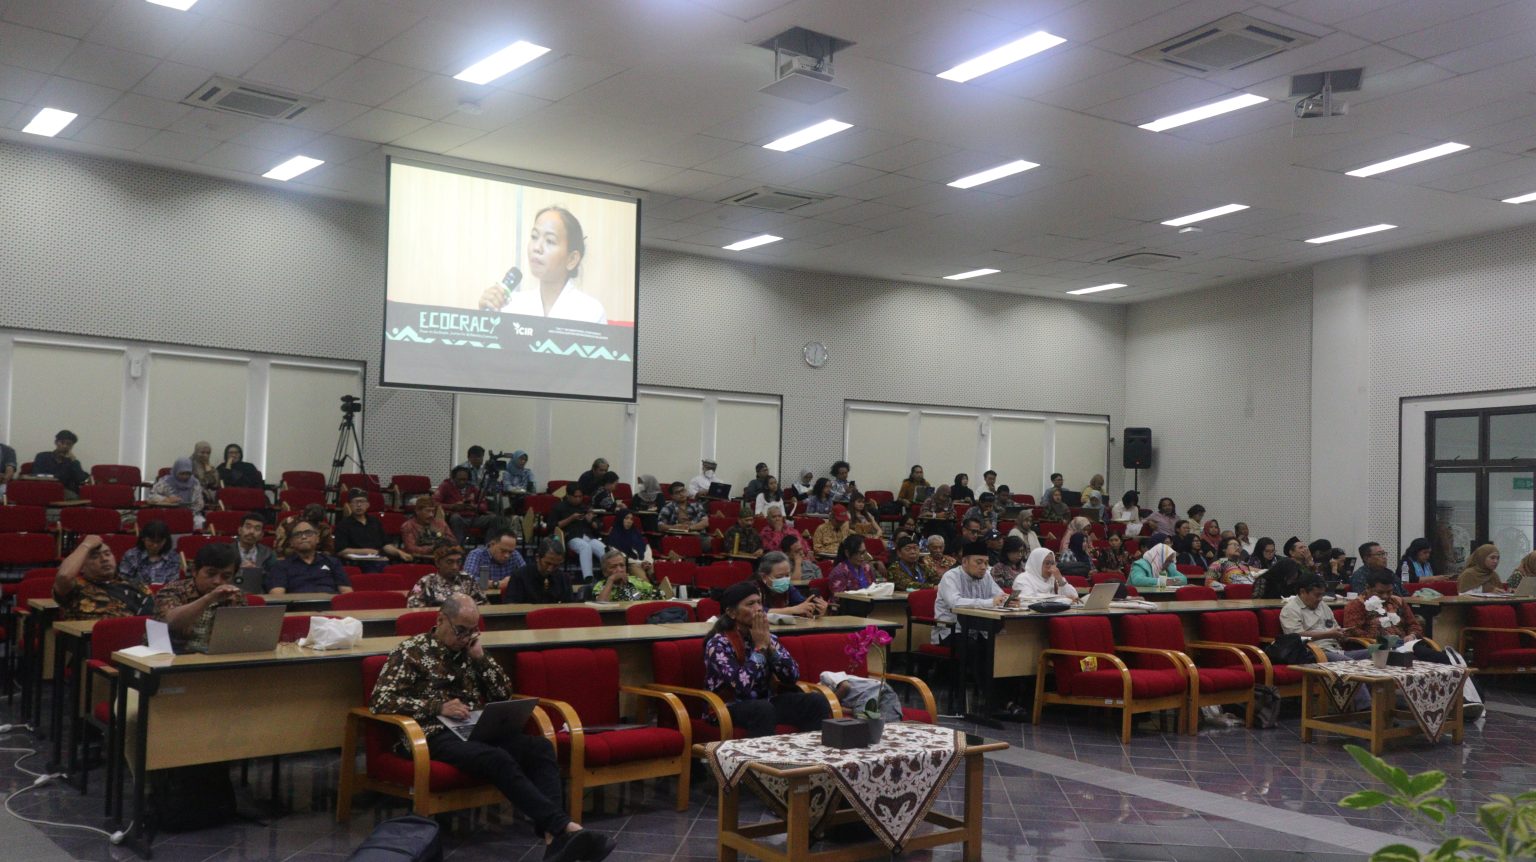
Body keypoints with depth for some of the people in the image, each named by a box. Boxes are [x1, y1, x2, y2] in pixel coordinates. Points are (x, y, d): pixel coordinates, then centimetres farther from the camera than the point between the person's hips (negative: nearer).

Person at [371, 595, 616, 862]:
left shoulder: (469, 650, 20)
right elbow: (380, 701, -7)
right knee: (498, 759, -36)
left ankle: (553, 836, -43)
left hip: (478, 731, 6)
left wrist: (480, 657, 4)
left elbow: (504, 693, 19)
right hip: (438, 735, -6)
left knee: (540, 747, -24)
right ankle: (563, 826, -45)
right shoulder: (411, 651, 4)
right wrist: (438, 706, -16)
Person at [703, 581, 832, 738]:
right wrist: (759, 647, -18)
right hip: (727, 708, -6)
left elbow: (792, 677, -2)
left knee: (816, 701, -15)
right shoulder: (719, 644, -15)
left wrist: (769, 645, -13)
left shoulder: (766, 637, 3)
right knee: (762, 708, -37)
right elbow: (743, 687, -27)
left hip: (764, 703, 6)